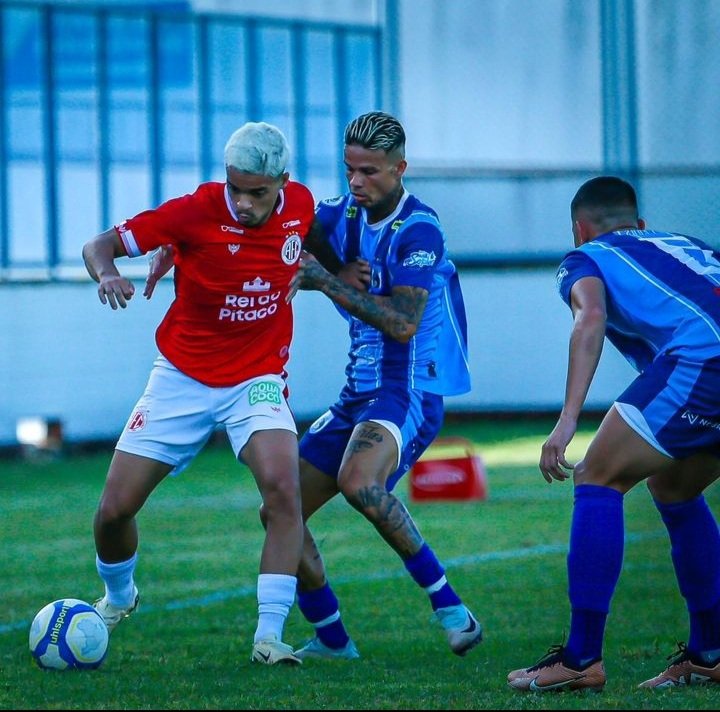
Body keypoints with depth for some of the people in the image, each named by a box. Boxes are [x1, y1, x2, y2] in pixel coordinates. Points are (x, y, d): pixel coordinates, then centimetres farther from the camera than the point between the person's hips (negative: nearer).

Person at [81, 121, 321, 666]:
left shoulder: (301, 205, -6)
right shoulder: (196, 212, -18)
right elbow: (99, 245, -17)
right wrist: (107, 274, -35)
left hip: (257, 382, 1)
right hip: (182, 378, -1)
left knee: (283, 489, -26)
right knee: (114, 509, -2)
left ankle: (269, 636, -20)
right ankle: (118, 597, 32)